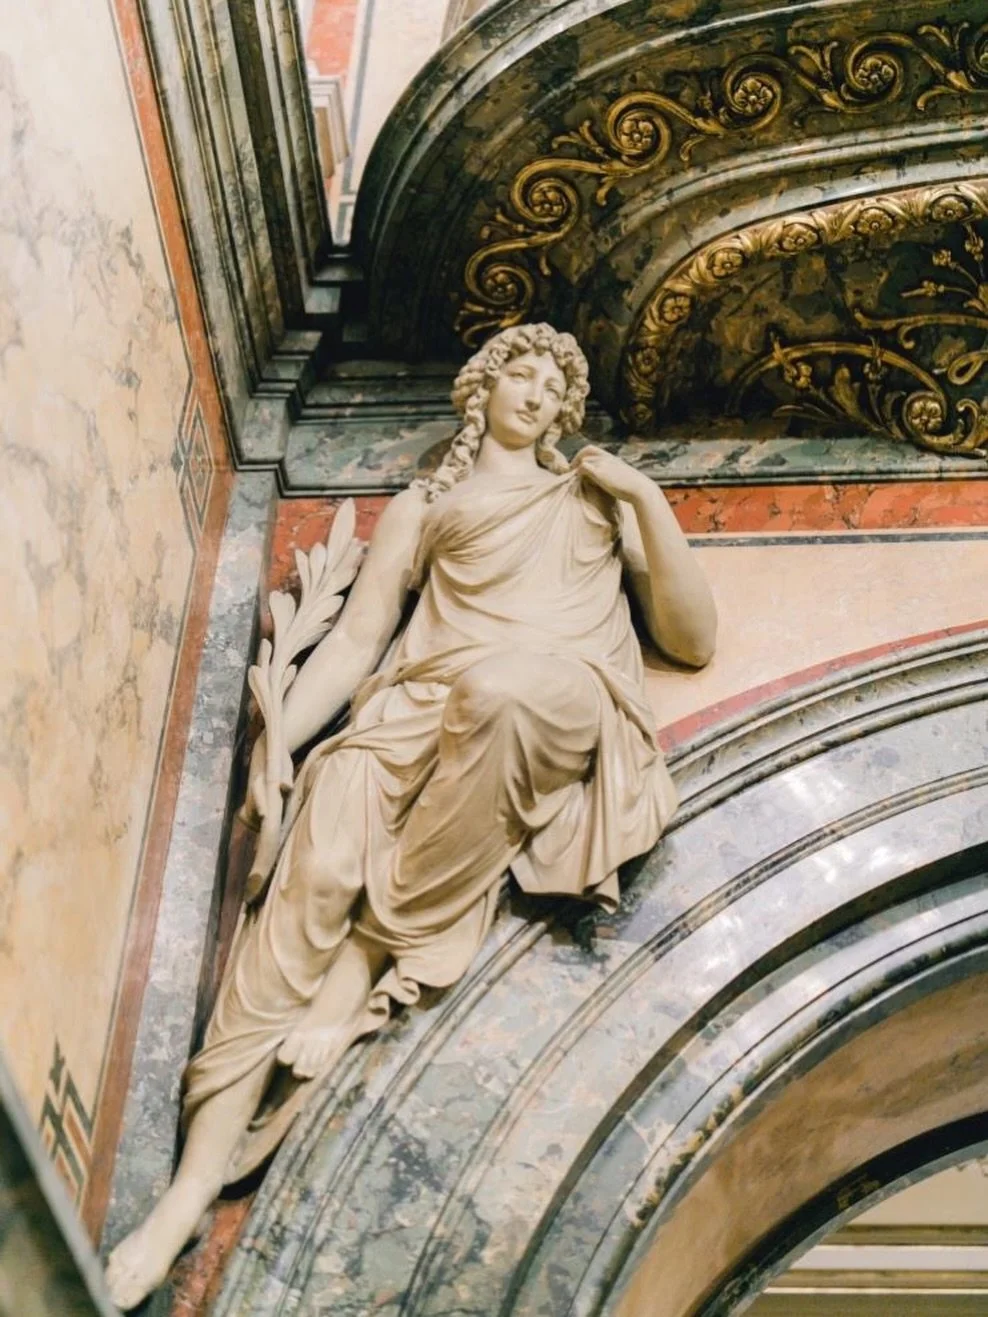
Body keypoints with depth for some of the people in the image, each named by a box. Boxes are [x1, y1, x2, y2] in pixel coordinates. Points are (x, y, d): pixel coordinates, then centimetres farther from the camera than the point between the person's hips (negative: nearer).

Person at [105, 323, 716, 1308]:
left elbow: (692, 639, 20)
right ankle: (199, 1175, -32)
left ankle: (373, 962, -27)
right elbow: (355, 638, 17)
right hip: (423, 708, 1)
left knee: (502, 683, -40)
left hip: (566, 714, 0)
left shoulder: (602, 499, 30)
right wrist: (278, 735, 1)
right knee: (316, 873, -29)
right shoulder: (424, 505, 28)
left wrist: (648, 499, 11)